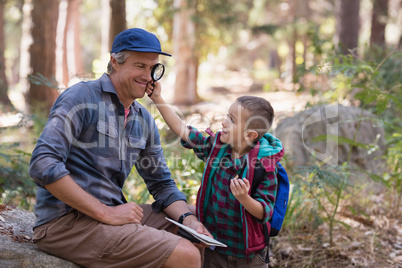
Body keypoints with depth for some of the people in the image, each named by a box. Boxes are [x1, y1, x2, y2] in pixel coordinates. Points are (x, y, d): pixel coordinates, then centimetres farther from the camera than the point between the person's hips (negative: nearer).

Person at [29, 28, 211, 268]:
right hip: (66, 221, -8)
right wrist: (106, 213, -21)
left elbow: (161, 183, 17)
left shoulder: (144, 120, 12)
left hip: (112, 211, 8)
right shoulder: (83, 97, -11)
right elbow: (43, 165, -21)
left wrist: (188, 219, -4)